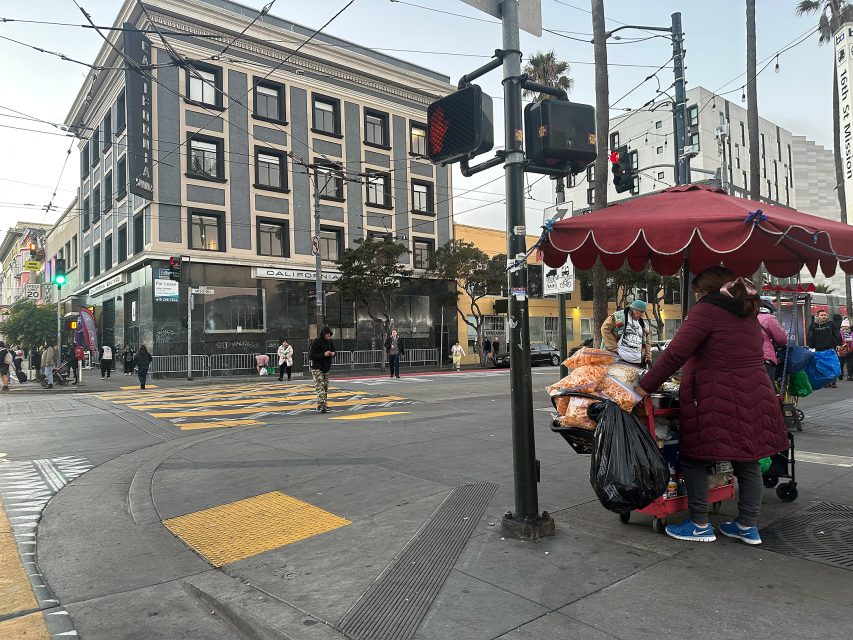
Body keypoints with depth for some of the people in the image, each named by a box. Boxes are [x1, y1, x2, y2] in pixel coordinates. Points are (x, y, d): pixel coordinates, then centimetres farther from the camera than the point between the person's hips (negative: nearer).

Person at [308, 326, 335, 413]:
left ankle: (324, 404, 20)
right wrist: (323, 354, -27)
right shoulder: (316, 342, -15)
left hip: (326, 368, 7)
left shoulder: (330, 342, 4)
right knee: (320, 387, -14)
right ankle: (321, 406, -19)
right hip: (317, 368, -7)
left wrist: (333, 354, -6)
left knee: (325, 387, 11)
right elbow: (311, 356, -19)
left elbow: (333, 351, 19)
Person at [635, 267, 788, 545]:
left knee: (693, 457, 3)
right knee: (747, 459, 13)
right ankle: (748, 525, 22)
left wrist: (644, 387, -13)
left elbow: (676, 354, -16)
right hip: (754, 394, 8)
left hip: (715, 397, -8)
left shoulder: (707, 310, -8)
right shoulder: (748, 313, 17)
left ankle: (700, 524, 8)